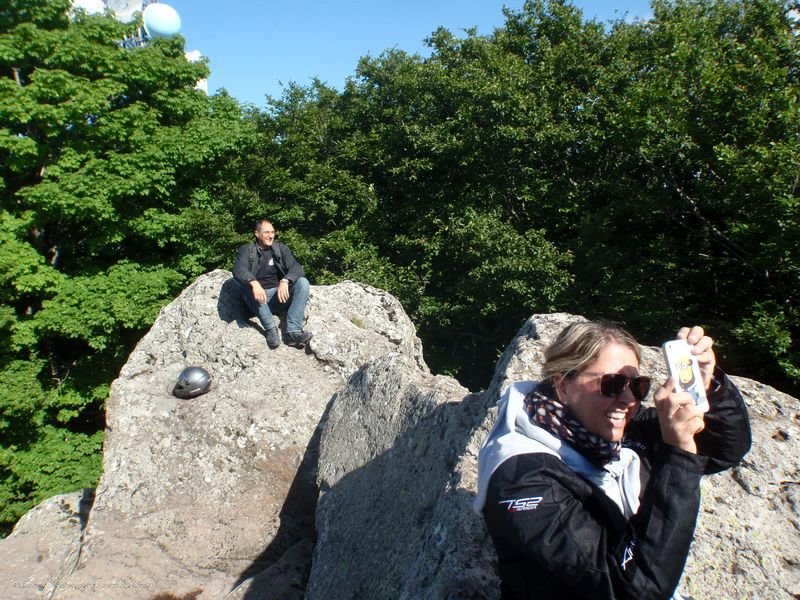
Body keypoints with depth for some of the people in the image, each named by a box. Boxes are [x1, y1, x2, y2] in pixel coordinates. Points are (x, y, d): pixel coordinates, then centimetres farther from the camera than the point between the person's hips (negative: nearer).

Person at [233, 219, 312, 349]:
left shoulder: (281, 248, 8)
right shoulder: (246, 250, 2)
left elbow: (296, 268, -7)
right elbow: (238, 270, -18)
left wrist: (285, 281, -30)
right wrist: (254, 283, -40)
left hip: (280, 295, 2)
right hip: (259, 299, -2)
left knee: (303, 282, -22)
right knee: (245, 286, -31)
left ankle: (293, 331, -33)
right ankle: (270, 328, -30)